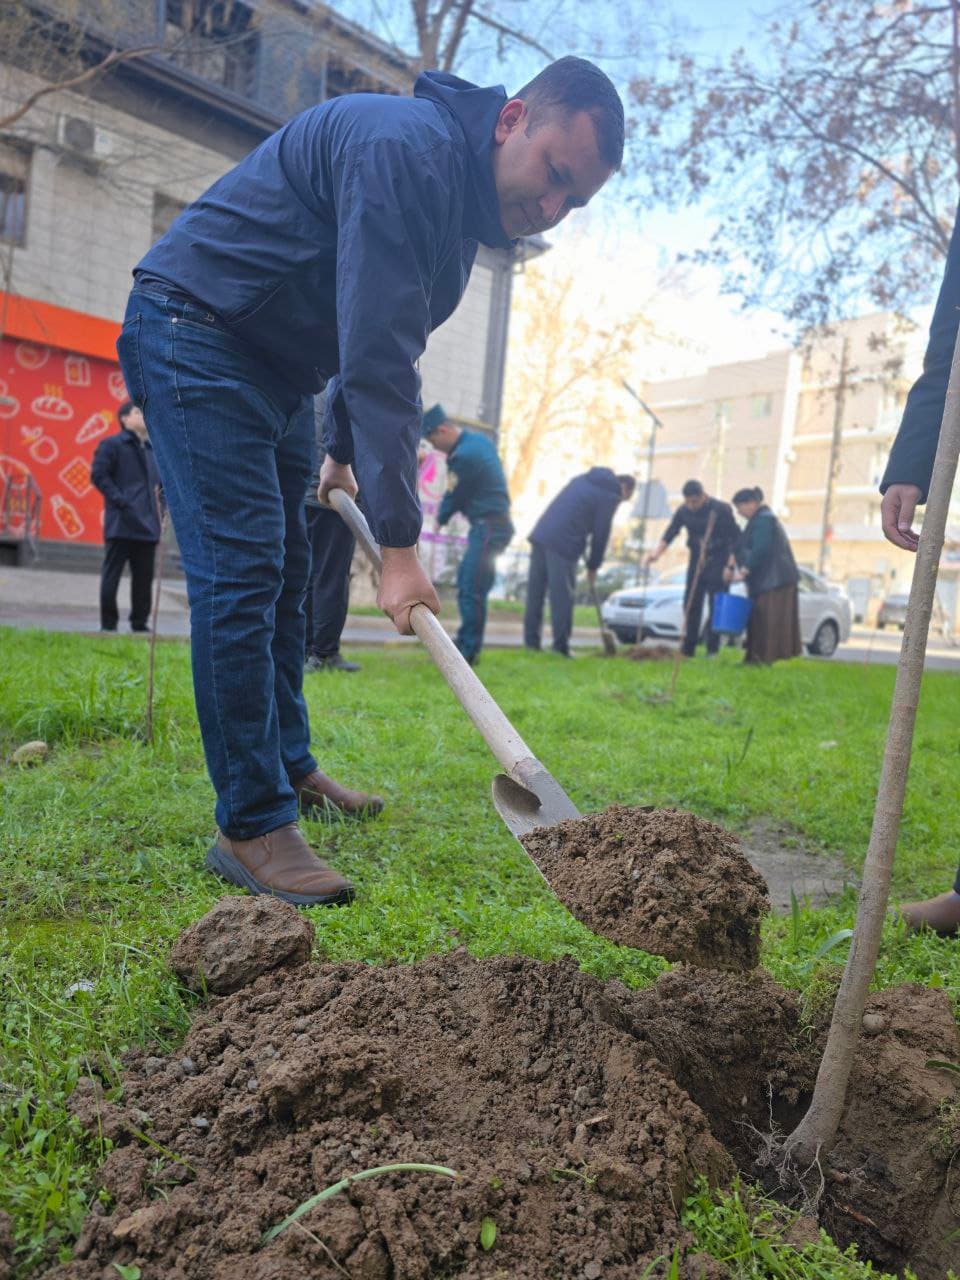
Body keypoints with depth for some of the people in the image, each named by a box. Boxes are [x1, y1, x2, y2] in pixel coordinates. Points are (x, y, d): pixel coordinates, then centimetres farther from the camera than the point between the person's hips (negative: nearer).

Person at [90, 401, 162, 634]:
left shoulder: (150, 449, 20)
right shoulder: (111, 444, 0)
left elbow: (157, 481, 27)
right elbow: (98, 475, -9)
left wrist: (158, 502, 9)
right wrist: (120, 501, -16)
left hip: (147, 525, 6)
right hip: (121, 524, -6)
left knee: (144, 577, 8)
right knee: (112, 574, -1)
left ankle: (140, 623, 16)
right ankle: (108, 624, 5)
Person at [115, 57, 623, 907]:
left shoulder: (465, 195, 9)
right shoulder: (408, 147, -23)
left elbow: (381, 343, 18)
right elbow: (376, 355, -31)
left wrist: (342, 451, 21)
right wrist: (398, 542, -31)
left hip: (273, 363, 10)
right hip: (194, 334, -10)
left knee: (284, 572, 11)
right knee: (240, 571, -17)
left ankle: (290, 770, 24)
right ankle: (251, 827, -10)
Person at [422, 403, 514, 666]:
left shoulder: (464, 455, -18)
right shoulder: (479, 440, 12)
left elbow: (455, 495, -7)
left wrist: (441, 518, 10)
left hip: (488, 528, -10)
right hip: (493, 524, 10)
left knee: (472, 590, -9)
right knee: (465, 580, 16)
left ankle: (468, 653, -4)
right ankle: (466, 642, 22)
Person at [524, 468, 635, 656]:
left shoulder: (583, 479, 24)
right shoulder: (610, 496, 2)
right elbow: (601, 533, 1)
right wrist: (593, 566, 12)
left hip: (541, 534, 8)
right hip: (563, 544, -7)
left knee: (535, 592, 8)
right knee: (562, 596, -4)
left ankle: (531, 642, 12)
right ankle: (560, 645, -3)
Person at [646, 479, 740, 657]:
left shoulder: (721, 509, -10)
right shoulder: (683, 512, 0)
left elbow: (735, 537, -8)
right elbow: (669, 534, -1)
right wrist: (657, 552, -19)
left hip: (717, 562, -4)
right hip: (696, 561, 4)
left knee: (716, 607, -4)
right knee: (691, 605, 2)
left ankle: (712, 649, 2)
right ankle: (687, 648, 8)